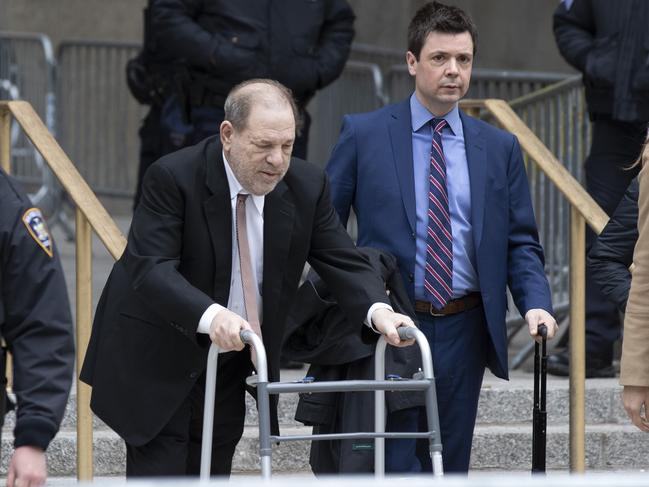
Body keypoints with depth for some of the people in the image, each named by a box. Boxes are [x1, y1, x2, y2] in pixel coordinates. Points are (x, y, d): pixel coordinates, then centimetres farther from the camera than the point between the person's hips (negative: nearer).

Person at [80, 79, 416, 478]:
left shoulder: (307, 186, -4)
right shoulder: (173, 177, -20)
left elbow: (343, 262, -4)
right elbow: (151, 269, -29)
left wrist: (377, 310, -27)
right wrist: (209, 315, -48)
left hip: (229, 363, 5)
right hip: (157, 361, -5)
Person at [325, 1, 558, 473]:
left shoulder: (499, 148, 9)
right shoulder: (363, 134, 1)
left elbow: (521, 242, 10)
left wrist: (536, 304, -9)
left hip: (462, 329, 3)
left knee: (449, 465, 8)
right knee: (394, 465, -6)